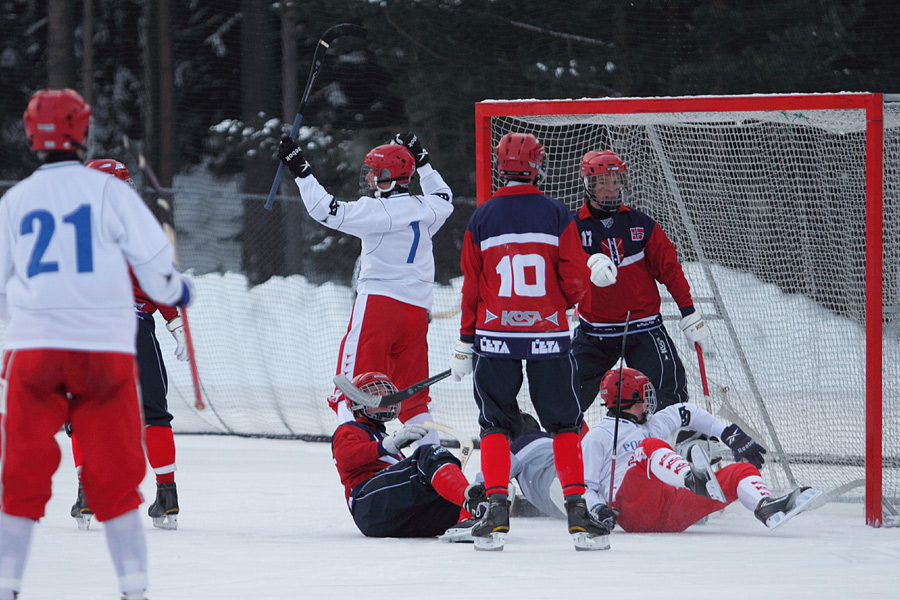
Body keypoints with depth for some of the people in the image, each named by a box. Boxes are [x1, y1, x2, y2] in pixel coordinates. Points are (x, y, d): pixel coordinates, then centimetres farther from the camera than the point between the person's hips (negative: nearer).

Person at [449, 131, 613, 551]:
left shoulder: (482, 219, 0)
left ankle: (497, 513, -3)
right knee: (564, 423, 8)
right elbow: (575, 280, -3)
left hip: (495, 337, 1)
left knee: (496, 424, 9)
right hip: (548, 336, -1)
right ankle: (577, 512, -1)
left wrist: (466, 343, 11)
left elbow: (472, 286, 4)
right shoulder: (556, 215, -3)